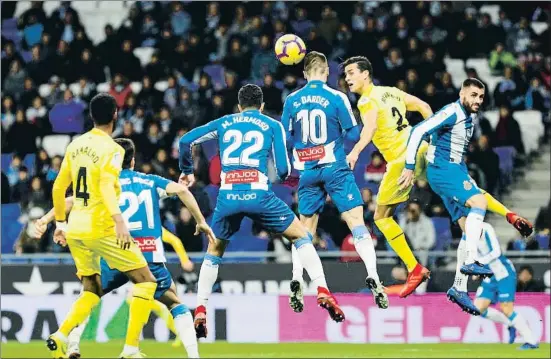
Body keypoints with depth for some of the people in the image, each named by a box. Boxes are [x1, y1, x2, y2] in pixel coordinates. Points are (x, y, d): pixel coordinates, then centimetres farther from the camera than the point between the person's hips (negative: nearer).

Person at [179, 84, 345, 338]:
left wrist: (186, 171, 32)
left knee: (213, 253, 23)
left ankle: (200, 312, 12)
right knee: (301, 236, 15)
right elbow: (283, 170, 7)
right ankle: (322, 292, 0)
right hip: (258, 193, -2)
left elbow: (185, 141, 17)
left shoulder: (223, 123, 20)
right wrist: (284, 175, 30)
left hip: (227, 195, 2)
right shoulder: (273, 126, 14)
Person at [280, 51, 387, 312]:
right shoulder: (336, 97, -6)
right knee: (356, 220, -5)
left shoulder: (292, 100, 3)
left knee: (305, 229, 14)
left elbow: (285, 137, 8)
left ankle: (296, 282, 2)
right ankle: (372, 278, -18)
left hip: (307, 171, 3)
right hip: (335, 168, -3)